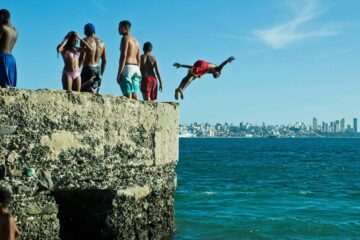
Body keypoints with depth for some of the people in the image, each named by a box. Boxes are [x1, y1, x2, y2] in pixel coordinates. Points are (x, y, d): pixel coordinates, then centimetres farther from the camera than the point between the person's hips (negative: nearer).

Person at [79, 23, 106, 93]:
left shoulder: (85, 41, -5)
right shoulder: (101, 42, 11)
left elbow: (82, 58, -14)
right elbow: (104, 60, 13)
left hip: (88, 69, -6)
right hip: (98, 69, 6)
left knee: (84, 91, -7)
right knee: (94, 93, 8)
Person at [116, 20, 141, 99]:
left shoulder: (125, 38, -5)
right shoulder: (135, 40, 20)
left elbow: (123, 56, -15)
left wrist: (119, 73, -17)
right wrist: (138, 73, 22)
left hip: (127, 67, -8)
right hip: (136, 68, 8)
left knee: (127, 96, -12)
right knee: (134, 96, 6)